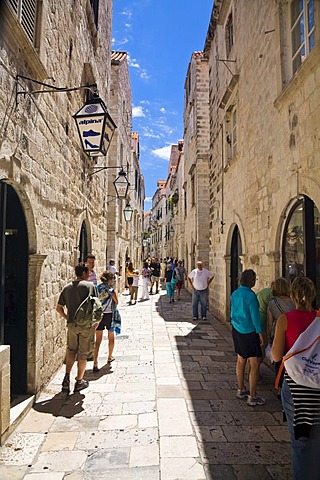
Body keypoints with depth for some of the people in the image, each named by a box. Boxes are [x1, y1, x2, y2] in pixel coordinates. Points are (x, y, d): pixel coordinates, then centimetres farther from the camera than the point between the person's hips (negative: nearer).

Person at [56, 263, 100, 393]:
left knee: (71, 351, 21)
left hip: (72, 324, 4)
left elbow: (59, 308, 8)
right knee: (83, 354, 9)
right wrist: (96, 321, 0)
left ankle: (67, 378, 11)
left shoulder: (67, 287, 7)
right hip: (87, 324, -4)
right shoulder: (89, 285, -7)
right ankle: (79, 381, 18)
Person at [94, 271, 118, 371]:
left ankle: (95, 364, -5)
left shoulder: (96, 288, -1)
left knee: (98, 340, 3)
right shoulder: (110, 289, -13)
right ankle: (110, 357, 37)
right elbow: (116, 302, -2)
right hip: (109, 315, -3)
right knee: (111, 338, 20)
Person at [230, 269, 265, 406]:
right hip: (249, 332, -8)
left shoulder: (235, 294, 4)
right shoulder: (250, 295, -19)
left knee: (241, 361, 18)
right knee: (254, 364, 2)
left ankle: (241, 390, 31)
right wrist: (260, 333, -6)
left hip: (237, 330, 8)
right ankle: (252, 397, 9)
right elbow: (255, 315, -15)